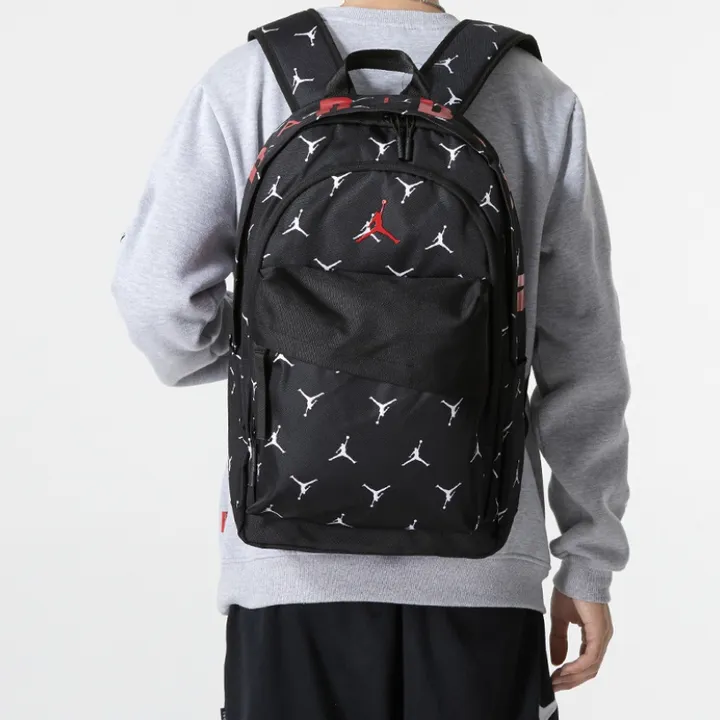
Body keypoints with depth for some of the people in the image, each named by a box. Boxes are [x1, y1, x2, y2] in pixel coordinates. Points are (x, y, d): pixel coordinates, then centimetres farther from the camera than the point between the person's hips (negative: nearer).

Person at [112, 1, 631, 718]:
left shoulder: (246, 81, -3)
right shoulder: (541, 99, 0)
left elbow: (156, 297, -9)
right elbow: (581, 354, 0)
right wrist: (591, 561, 7)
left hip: (297, 558, 0)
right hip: (480, 560, 1)